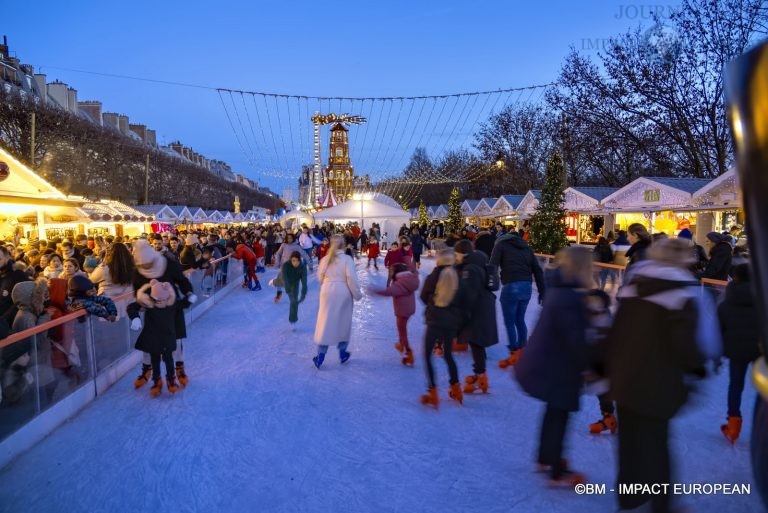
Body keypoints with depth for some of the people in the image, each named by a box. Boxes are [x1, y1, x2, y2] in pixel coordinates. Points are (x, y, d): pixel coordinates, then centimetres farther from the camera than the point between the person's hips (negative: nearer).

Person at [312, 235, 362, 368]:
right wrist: (357, 294, -7)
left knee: (325, 322, 6)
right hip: (343, 293, -2)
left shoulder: (325, 259, 3)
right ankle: (342, 353, 24)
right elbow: (351, 277, -16)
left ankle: (320, 355, 6)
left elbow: (320, 277, 6)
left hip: (327, 292, 2)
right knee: (343, 322, 13)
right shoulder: (347, 259, -9)